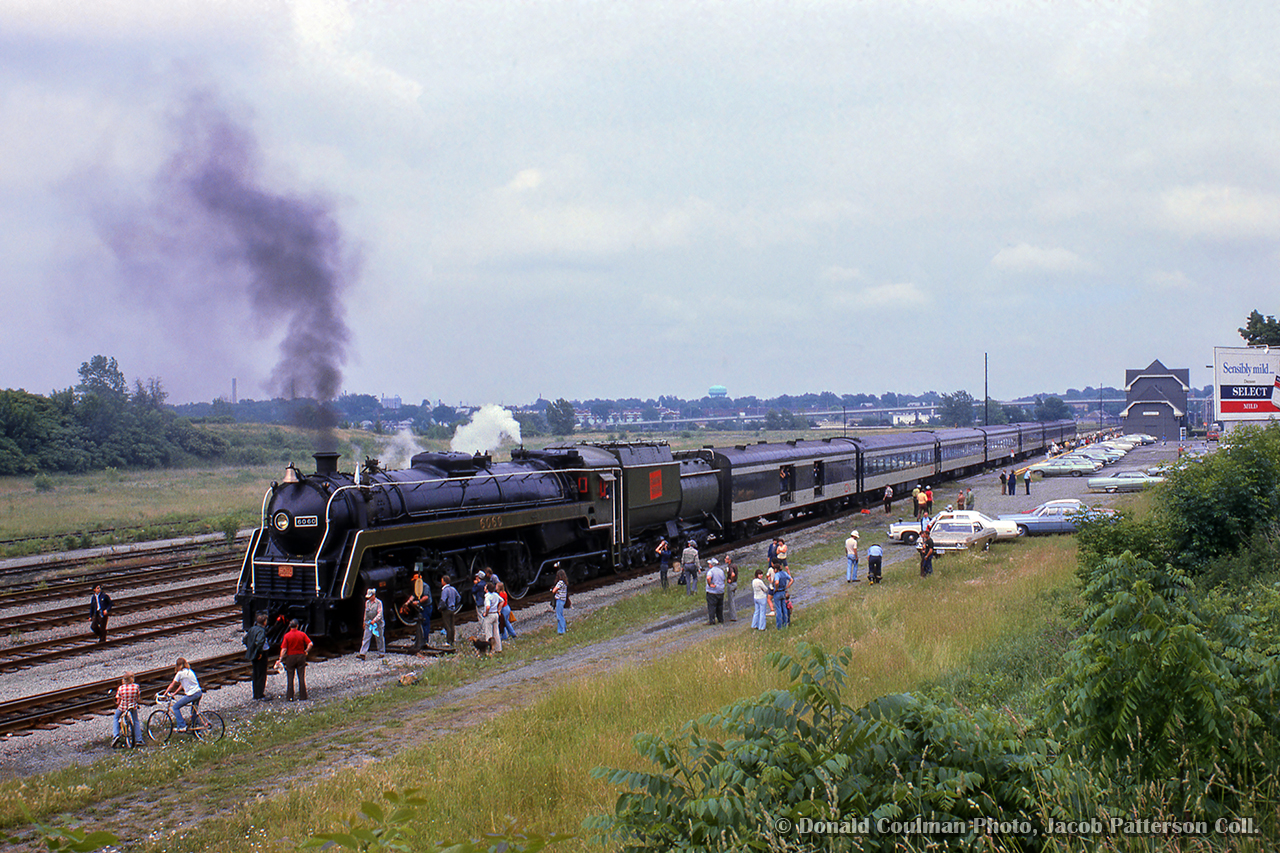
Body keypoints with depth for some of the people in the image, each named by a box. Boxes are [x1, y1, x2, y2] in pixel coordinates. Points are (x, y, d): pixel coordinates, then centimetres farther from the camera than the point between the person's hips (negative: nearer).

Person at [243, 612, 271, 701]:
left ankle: (255, 695, 21)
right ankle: (259, 696, 2)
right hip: (262, 655, -8)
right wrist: (260, 652, -21)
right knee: (261, 676, 0)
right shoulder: (261, 631, -18)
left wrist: (249, 649, 15)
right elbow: (259, 642, -34)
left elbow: (245, 640, 14)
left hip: (253, 656, 8)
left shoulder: (252, 629, 7)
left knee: (255, 676, 15)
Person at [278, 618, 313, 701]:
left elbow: (284, 649, -10)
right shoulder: (302, 634, -3)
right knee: (301, 678, 5)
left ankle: (289, 697, 7)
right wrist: (306, 651, 5)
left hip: (290, 657, -1)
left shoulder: (287, 635, -7)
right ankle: (303, 696, 5)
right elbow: (310, 644, -10)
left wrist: (281, 659, -3)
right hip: (301, 656, 1)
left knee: (290, 678, 6)